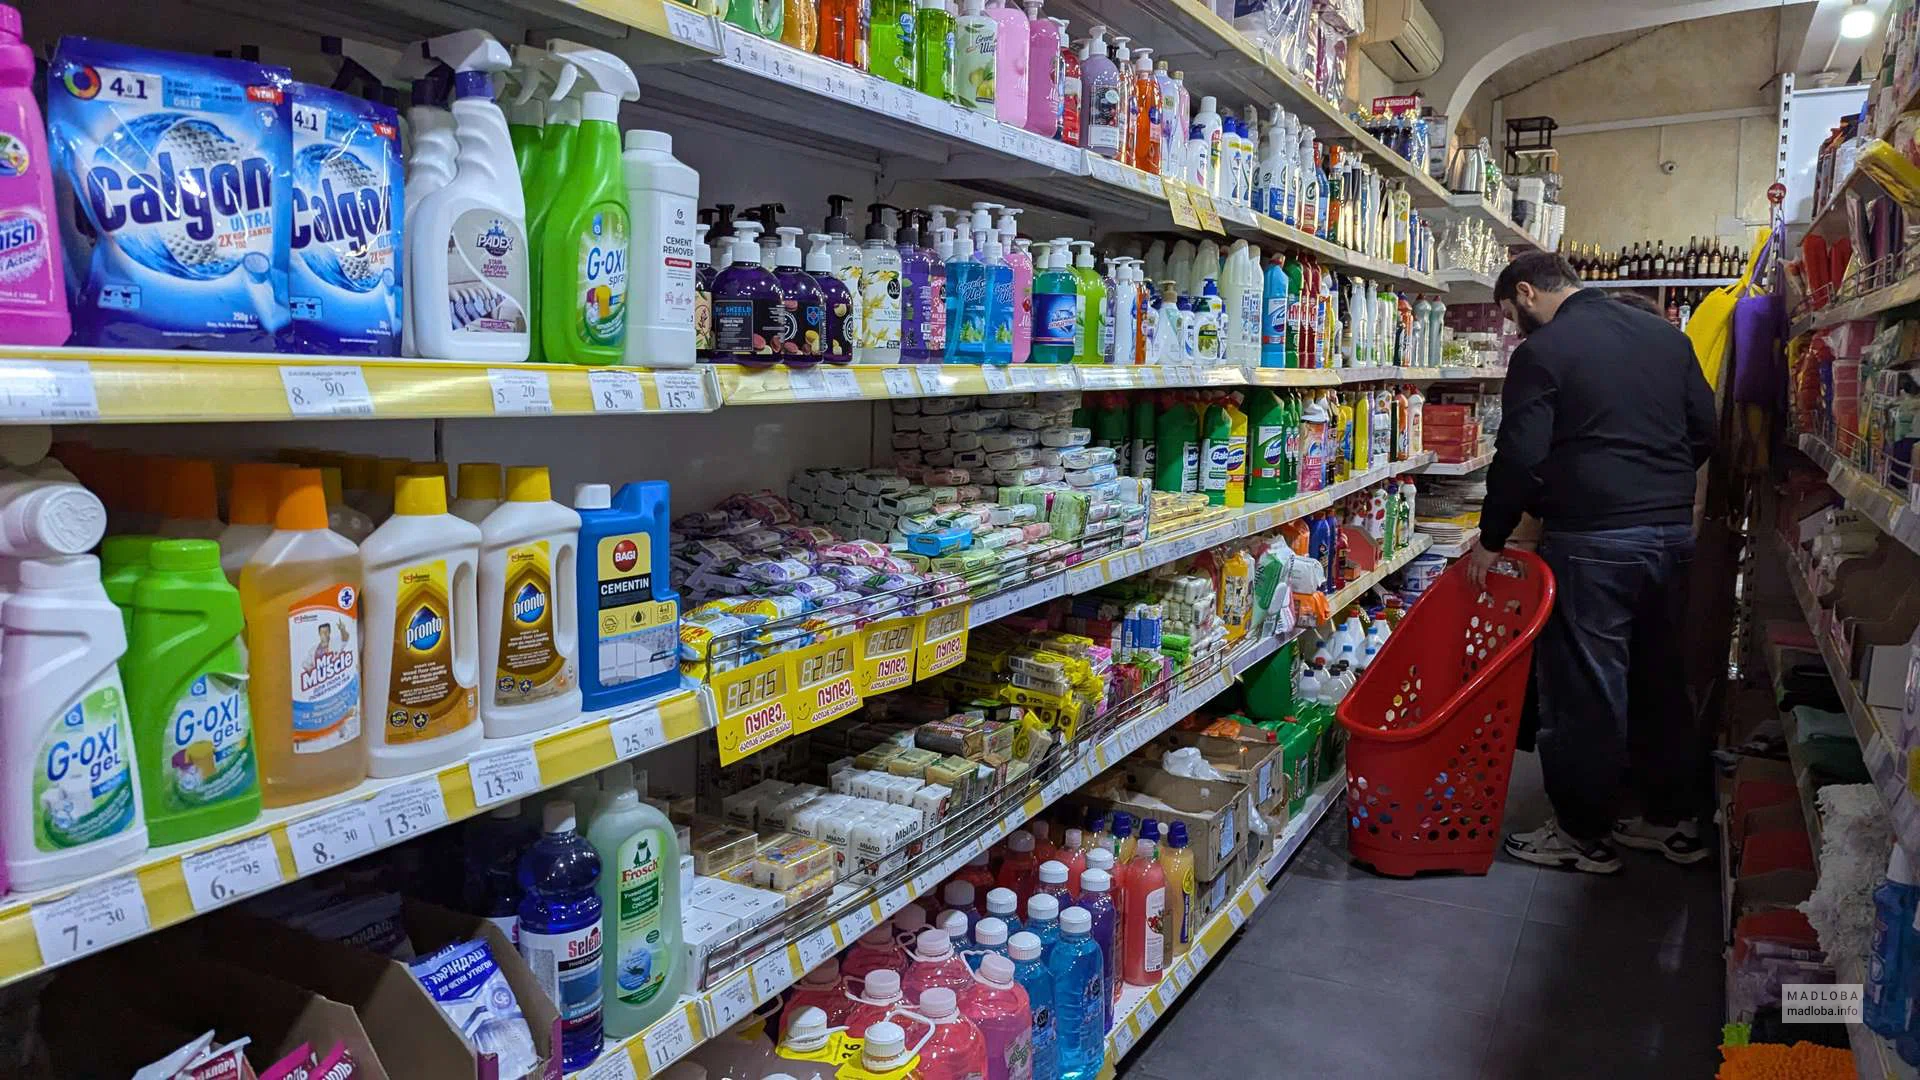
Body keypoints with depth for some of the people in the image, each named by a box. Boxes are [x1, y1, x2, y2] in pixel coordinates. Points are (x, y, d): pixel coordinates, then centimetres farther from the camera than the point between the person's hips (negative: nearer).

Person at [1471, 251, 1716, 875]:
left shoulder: (1543, 351, -8)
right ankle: (1674, 821, 27)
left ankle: (1585, 836, 11)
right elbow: (1705, 428, 15)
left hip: (1592, 542, -7)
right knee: (1660, 680, 17)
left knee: (1584, 689, 2)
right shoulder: (1665, 335, 13)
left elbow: (1520, 458, -14)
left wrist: (1491, 539, -3)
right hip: (1673, 531, 7)